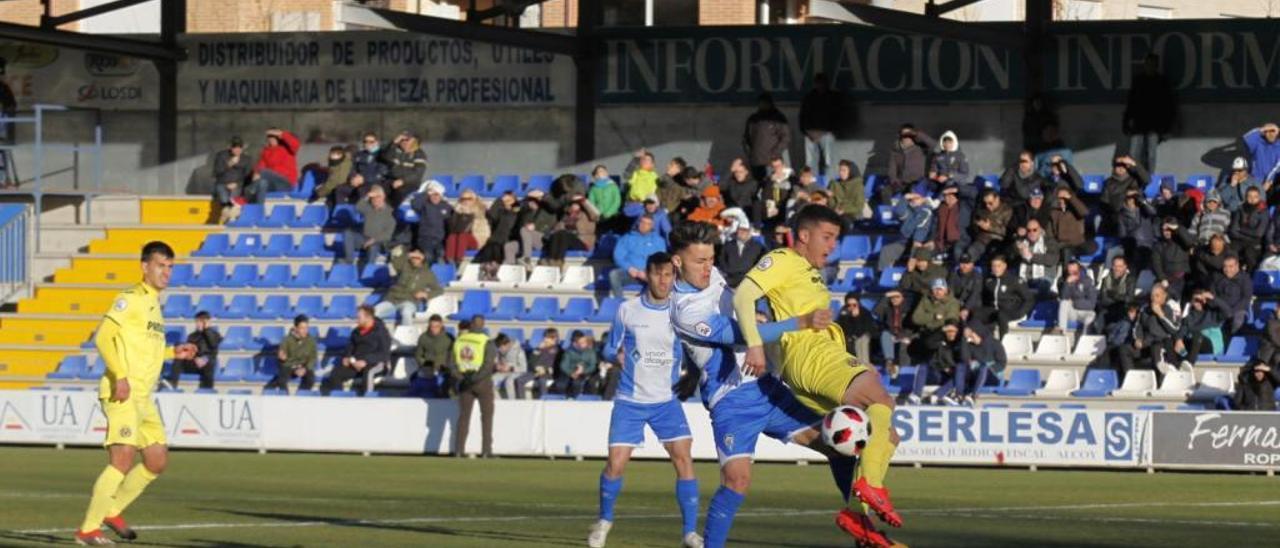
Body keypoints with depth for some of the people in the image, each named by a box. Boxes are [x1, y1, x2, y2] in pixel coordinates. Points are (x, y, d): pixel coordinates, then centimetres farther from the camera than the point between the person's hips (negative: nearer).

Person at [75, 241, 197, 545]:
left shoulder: (153, 304, 19)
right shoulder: (130, 299, -8)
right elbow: (103, 336, -18)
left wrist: (173, 353, 19)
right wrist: (120, 376, -26)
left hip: (143, 397, 9)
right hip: (122, 394, -9)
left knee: (158, 461, 9)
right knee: (123, 460, -17)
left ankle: (112, 512, 24)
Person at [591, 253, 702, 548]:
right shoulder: (628, 310, -4)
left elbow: (684, 352, 13)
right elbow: (610, 348, 8)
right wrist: (618, 354, -9)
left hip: (666, 400, 1)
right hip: (630, 400, -1)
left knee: (683, 456, -13)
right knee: (616, 463, -8)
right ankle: (604, 520, 20)